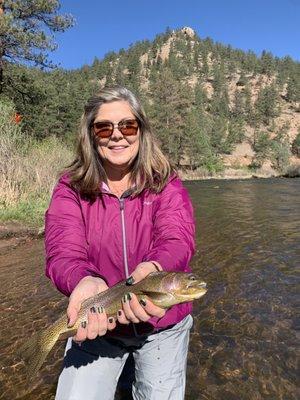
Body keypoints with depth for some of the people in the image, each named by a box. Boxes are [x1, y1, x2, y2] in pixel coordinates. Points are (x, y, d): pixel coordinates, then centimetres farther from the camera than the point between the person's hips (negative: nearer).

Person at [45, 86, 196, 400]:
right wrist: (87, 282, -41)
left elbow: (177, 241, -22)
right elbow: (63, 253, -19)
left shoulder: (166, 185, -9)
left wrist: (151, 270, -44)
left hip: (163, 321, 1)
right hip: (97, 324, 0)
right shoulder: (71, 189, -9)